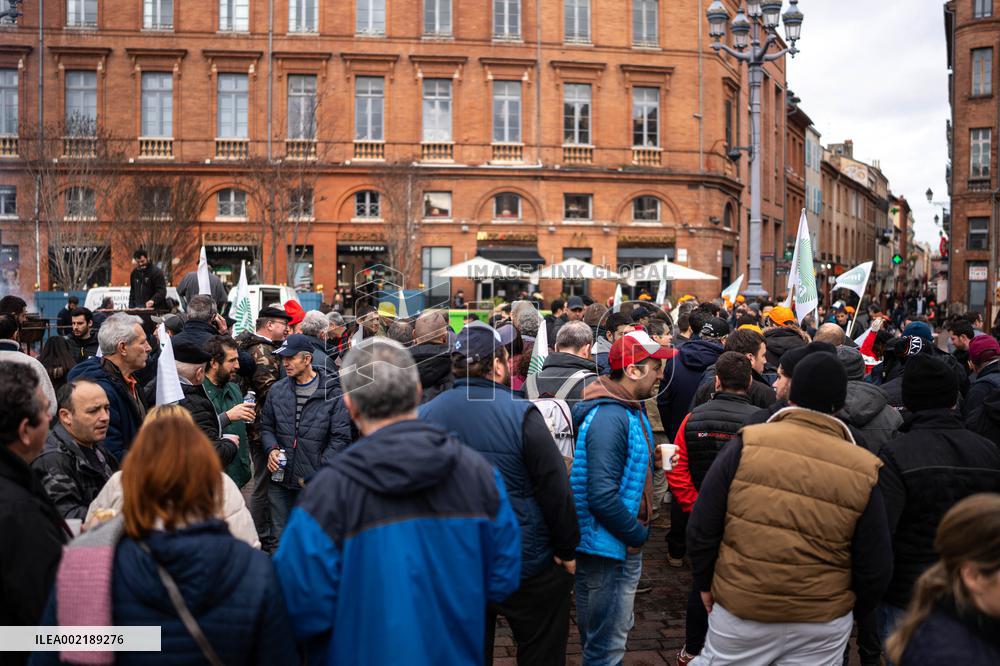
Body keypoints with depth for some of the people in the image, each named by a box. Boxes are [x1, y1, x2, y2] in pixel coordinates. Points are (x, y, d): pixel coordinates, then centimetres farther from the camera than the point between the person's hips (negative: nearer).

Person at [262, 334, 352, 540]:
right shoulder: (277, 390, 7)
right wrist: (272, 449, -4)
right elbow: (266, 426, 17)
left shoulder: (333, 393, -6)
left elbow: (340, 438, -6)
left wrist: (319, 473, -12)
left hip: (314, 483, -3)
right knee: (280, 536, 13)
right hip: (280, 479, 4)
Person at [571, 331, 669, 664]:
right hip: (611, 548, -10)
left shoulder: (631, 408, 8)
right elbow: (602, 497, -28)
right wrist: (638, 535, -16)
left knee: (615, 633, 24)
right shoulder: (609, 418, -24)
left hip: (623, 546, 10)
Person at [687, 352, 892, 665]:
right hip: (823, 626, 1)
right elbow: (875, 567, -2)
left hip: (738, 609, -1)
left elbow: (702, 528, -8)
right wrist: (854, 610, 16)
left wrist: (704, 583, 7)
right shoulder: (863, 471, -9)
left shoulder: (747, 444, -13)